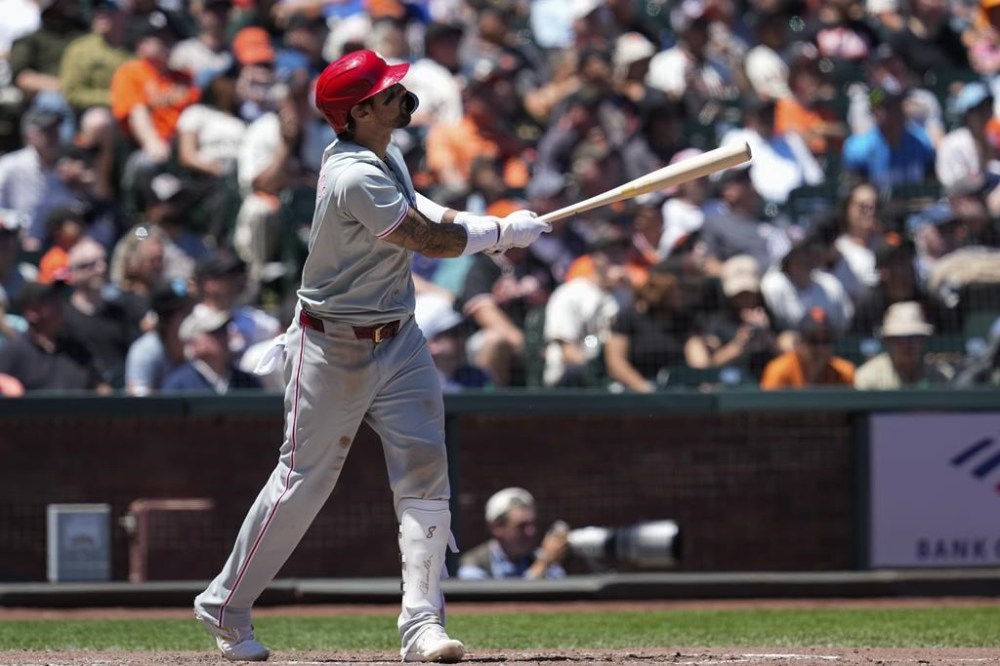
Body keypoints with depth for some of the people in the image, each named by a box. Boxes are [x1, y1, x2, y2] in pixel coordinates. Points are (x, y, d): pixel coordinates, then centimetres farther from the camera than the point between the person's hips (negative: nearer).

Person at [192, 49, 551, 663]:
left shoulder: (386, 155, 4)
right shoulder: (356, 178, -26)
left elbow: (416, 209, 18)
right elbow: (431, 241, -22)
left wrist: (491, 228, 1)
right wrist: (505, 233, -8)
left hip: (398, 337, 8)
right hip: (334, 348, -8)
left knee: (425, 468, -5)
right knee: (304, 480, 1)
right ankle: (225, 606, 18)